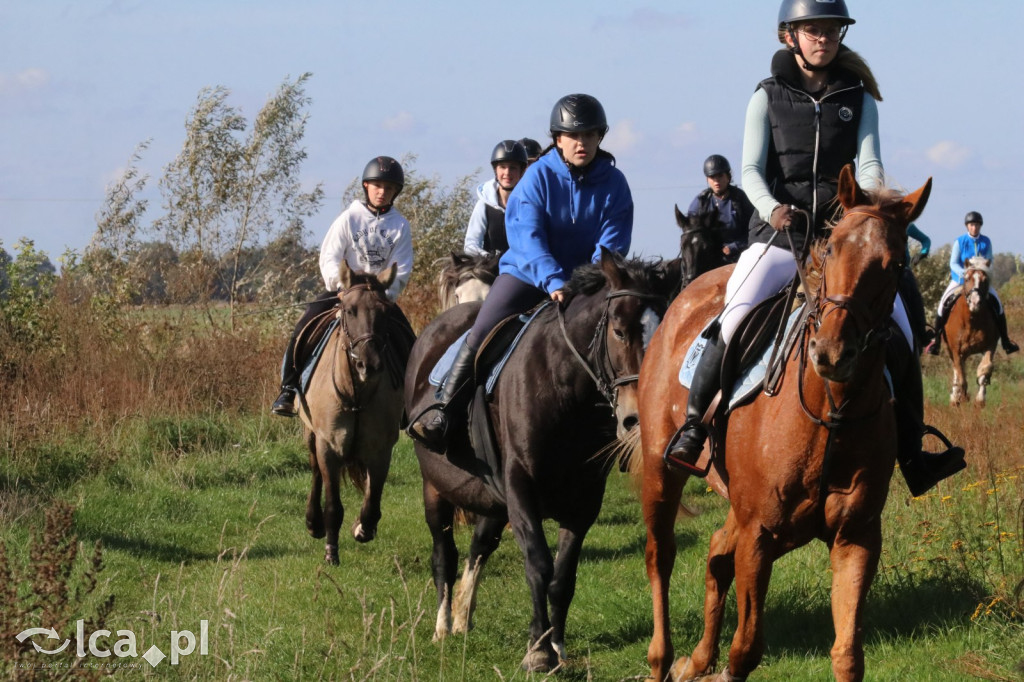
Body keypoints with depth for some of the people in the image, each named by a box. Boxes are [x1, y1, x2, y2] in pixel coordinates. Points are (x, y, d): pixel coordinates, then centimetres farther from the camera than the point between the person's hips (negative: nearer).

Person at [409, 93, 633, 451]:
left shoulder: (614, 184, -7)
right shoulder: (539, 176, -12)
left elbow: (612, 246, -11)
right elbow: (528, 238, -21)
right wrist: (553, 283, -36)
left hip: (585, 280, 2)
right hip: (526, 273, -2)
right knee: (480, 336, -17)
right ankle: (441, 414, -15)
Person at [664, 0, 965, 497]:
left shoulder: (858, 98, 10)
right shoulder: (769, 97, 5)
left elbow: (869, 163, -1)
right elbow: (751, 169, -3)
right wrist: (771, 207, -25)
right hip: (778, 236, -2)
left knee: (899, 327, -11)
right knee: (735, 321, -24)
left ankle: (911, 455, -4)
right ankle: (692, 426, -10)